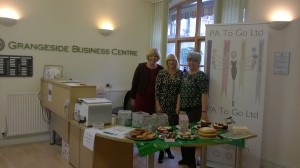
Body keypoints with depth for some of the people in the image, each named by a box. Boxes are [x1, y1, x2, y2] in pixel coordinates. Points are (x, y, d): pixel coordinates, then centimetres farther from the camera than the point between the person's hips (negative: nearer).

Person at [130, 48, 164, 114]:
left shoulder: (161, 69, 2)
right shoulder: (141, 67, -1)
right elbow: (134, 83, 2)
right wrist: (133, 98, 1)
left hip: (154, 99, 1)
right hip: (141, 98, -1)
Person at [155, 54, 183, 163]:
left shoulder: (180, 73, 4)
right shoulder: (162, 73, -5)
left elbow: (182, 89, 7)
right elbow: (157, 89, -6)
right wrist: (157, 105, -10)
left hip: (175, 104, 3)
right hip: (163, 103, -3)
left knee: (173, 126, 8)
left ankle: (168, 149, 27)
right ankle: (161, 152, 11)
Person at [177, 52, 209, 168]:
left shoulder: (202, 76, -8)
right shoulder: (185, 75, 13)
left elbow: (204, 94, -15)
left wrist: (204, 112, -21)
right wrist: (178, 106, 11)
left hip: (194, 110, -7)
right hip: (183, 109, 7)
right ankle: (185, 158, 27)